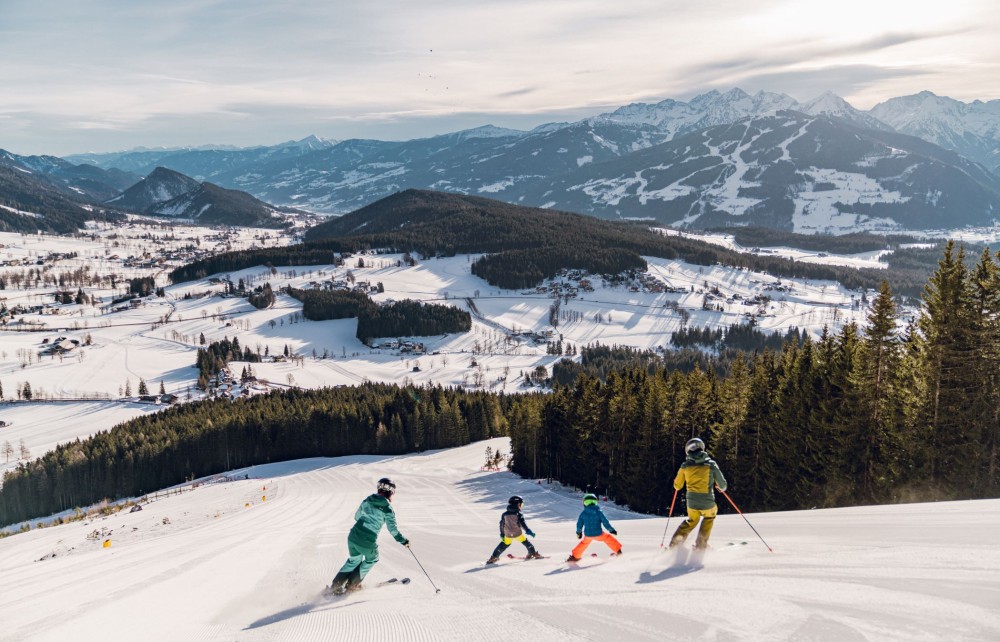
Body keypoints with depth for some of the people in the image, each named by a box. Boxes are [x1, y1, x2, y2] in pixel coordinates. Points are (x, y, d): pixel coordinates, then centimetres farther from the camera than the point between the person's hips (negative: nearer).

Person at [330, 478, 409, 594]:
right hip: (367, 542, -5)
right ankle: (352, 584, 26)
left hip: (353, 536, 5)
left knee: (354, 560, 29)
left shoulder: (367, 501, 7)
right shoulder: (387, 508, -7)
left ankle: (336, 585, 22)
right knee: (372, 559, 27)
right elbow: (393, 530, -4)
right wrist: (403, 541, 11)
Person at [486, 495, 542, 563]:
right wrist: (528, 531, -12)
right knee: (526, 543, 14)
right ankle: (533, 553, 20)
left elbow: (501, 525, 6)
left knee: (503, 545, 17)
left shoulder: (504, 514, 1)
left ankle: (494, 557, 17)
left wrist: (502, 534, 16)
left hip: (508, 535, 3)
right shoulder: (518, 514, -12)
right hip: (518, 534, -3)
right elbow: (522, 524, -17)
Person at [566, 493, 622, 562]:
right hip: (598, 534, -2)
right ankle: (617, 550, 33)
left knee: (584, 543, 31)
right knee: (608, 537, 25)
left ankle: (575, 556, 37)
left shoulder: (583, 513, -4)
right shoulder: (598, 512, -9)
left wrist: (579, 532, 23)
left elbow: (579, 524, 5)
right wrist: (611, 530, 6)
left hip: (587, 535, 2)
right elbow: (605, 522, -8)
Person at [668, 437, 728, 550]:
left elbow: (677, 486, 8)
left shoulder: (685, 466, 0)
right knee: (709, 517, 30)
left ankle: (676, 541, 13)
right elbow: (722, 484, -1)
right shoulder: (710, 464, -4)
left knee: (692, 520, 29)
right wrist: (722, 487, 22)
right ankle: (701, 544, 24)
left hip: (691, 502, 2)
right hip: (707, 502, -2)